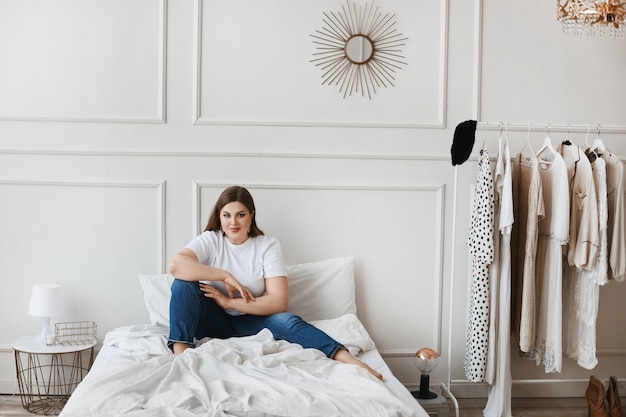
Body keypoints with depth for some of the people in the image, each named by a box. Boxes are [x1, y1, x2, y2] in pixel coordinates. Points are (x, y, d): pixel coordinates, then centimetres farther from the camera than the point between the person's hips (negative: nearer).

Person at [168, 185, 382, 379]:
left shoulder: (268, 246, -5)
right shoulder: (210, 241, -5)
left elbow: (279, 301, -16)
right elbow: (176, 265, -25)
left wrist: (229, 302, -21)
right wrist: (225, 276, -27)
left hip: (249, 321, -1)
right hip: (213, 321, 1)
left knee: (286, 321, -31)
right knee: (183, 284, -24)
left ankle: (347, 359, -46)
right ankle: (180, 353, -39)